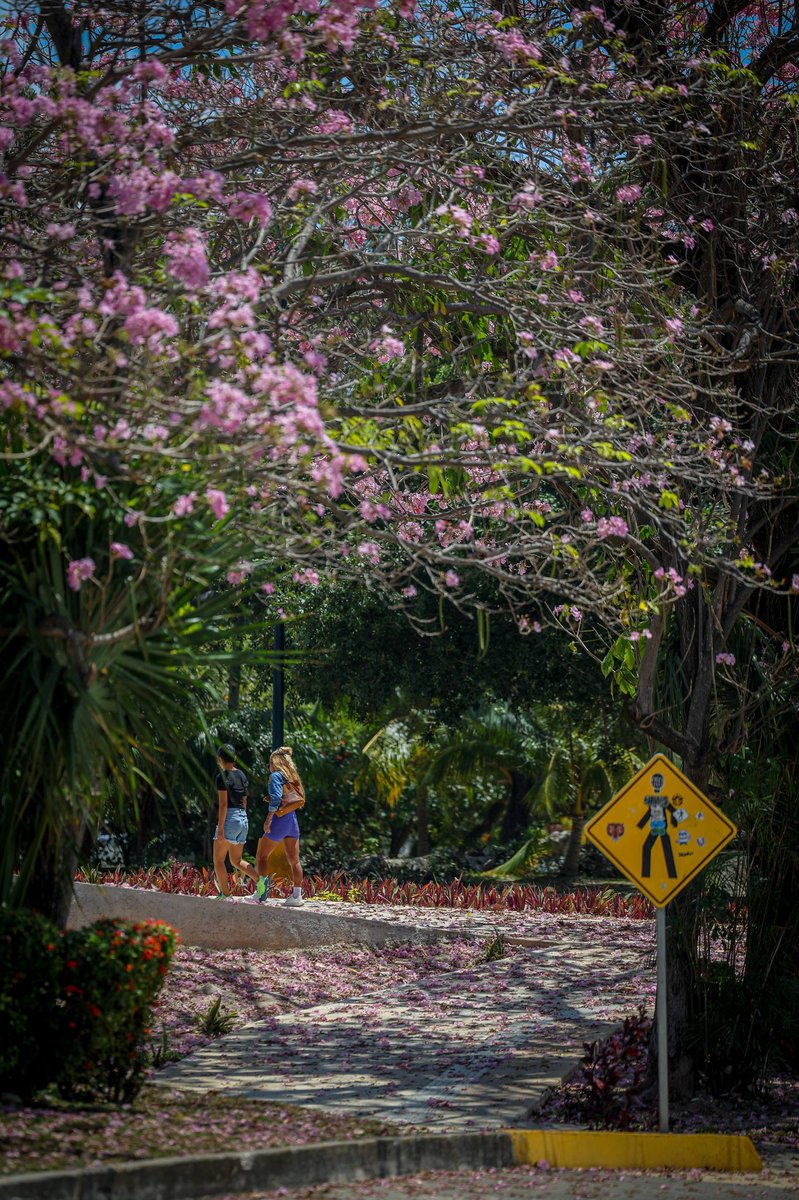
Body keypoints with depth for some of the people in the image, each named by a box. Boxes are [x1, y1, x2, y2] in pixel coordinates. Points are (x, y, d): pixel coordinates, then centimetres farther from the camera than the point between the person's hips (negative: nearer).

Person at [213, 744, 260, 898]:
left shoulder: (223, 777, -11)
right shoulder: (242, 775, 12)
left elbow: (223, 804, -16)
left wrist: (220, 828, -16)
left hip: (229, 819, -8)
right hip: (243, 820, 8)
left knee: (218, 861, 3)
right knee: (236, 861, 14)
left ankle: (225, 895, -1)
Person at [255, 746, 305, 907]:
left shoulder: (276, 776, -6)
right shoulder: (292, 777, 17)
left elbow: (276, 797, -20)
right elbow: (299, 800, 15)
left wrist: (268, 819, -21)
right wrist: (271, 799, 13)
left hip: (279, 820, -7)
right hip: (293, 820, 7)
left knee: (261, 855, 3)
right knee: (294, 860, 5)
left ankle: (262, 887, -10)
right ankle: (297, 895, 4)